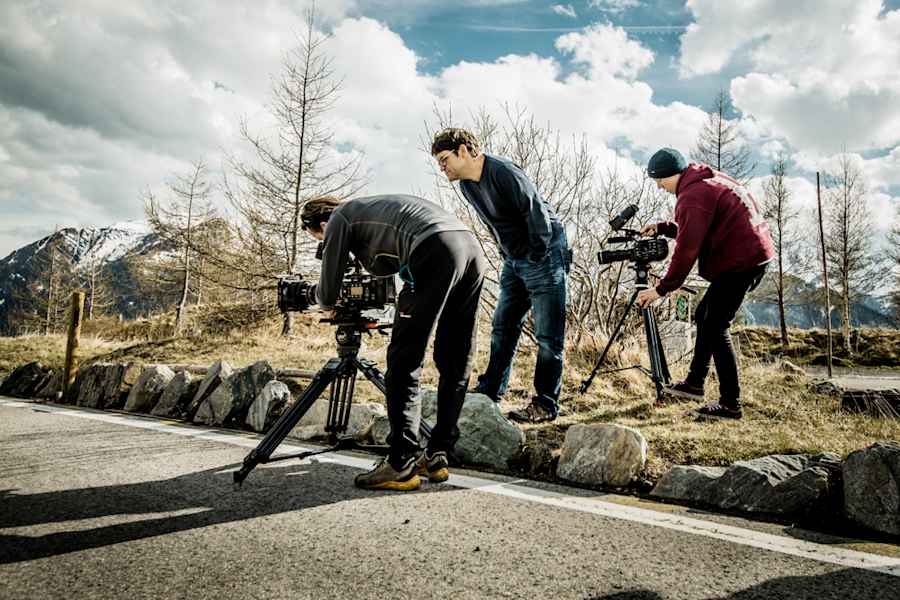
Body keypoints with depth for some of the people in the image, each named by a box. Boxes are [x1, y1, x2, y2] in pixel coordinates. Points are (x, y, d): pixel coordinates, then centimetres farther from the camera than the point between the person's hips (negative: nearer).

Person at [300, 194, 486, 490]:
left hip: (435, 251, -8)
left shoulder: (340, 218, 15)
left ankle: (401, 465, -4)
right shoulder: (370, 209, 36)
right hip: (473, 247, 9)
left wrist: (317, 294, 36)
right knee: (455, 367, 10)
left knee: (404, 363, -4)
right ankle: (436, 457, 15)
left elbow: (327, 296, 15)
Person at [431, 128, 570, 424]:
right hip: (514, 261, 9)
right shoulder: (466, 186, 7)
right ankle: (489, 392, 22)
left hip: (543, 255, -9)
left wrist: (538, 255, -14)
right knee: (503, 327, 12)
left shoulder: (504, 173, -21)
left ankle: (546, 404, 5)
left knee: (548, 334, -3)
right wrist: (507, 256, 15)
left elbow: (538, 213, -22)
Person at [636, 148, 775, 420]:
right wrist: (662, 228, 16)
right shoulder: (706, 181, 14)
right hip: (751, 255, 11)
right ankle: (694, 383, 24)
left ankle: (730, 404, -4)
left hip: (741, 261, -11)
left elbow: (686, 249, -21)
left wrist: (661, 289, -15)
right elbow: (694, 230, 25)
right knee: (705, 316, 16)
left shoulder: (693, 196, -18)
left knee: (716, 327, -8)